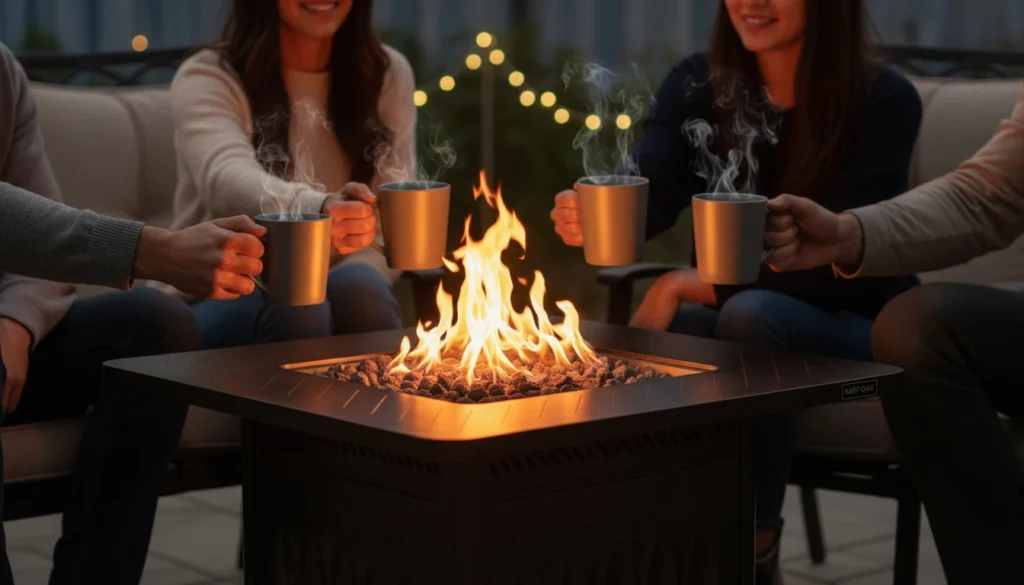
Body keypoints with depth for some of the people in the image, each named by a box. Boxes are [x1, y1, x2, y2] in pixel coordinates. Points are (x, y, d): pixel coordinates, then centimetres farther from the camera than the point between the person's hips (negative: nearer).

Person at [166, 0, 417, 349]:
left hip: (334, 298, 3)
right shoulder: (209, 80, -7)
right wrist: (318, 210, -51)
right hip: (222, 303, -2)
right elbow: (227, 179, -29)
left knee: (356, 286, -31)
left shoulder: (387, 74, 5)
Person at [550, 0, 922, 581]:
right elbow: (648, 193, -18)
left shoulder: (884, 100, -14)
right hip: (724, 317, 3)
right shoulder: (697, 85, -2)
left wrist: (693, 284, -21)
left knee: (752, 314, -35)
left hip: (853, 328, -3)